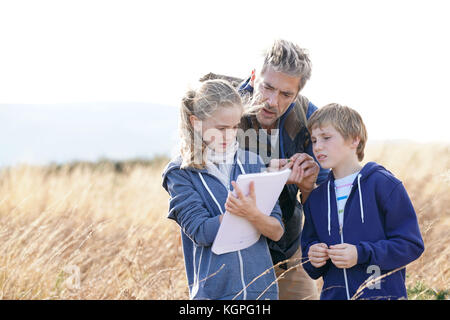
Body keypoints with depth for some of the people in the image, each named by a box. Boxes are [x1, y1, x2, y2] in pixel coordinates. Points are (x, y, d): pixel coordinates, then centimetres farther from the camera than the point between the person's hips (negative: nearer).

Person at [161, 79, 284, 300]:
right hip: (214, 290, -3)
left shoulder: (252, 162, 5)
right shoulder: (180, 174, -2)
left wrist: (253, 214, -21)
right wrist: (238, 210, -25)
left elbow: (277, 231, -1)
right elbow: (201, 232, -12)